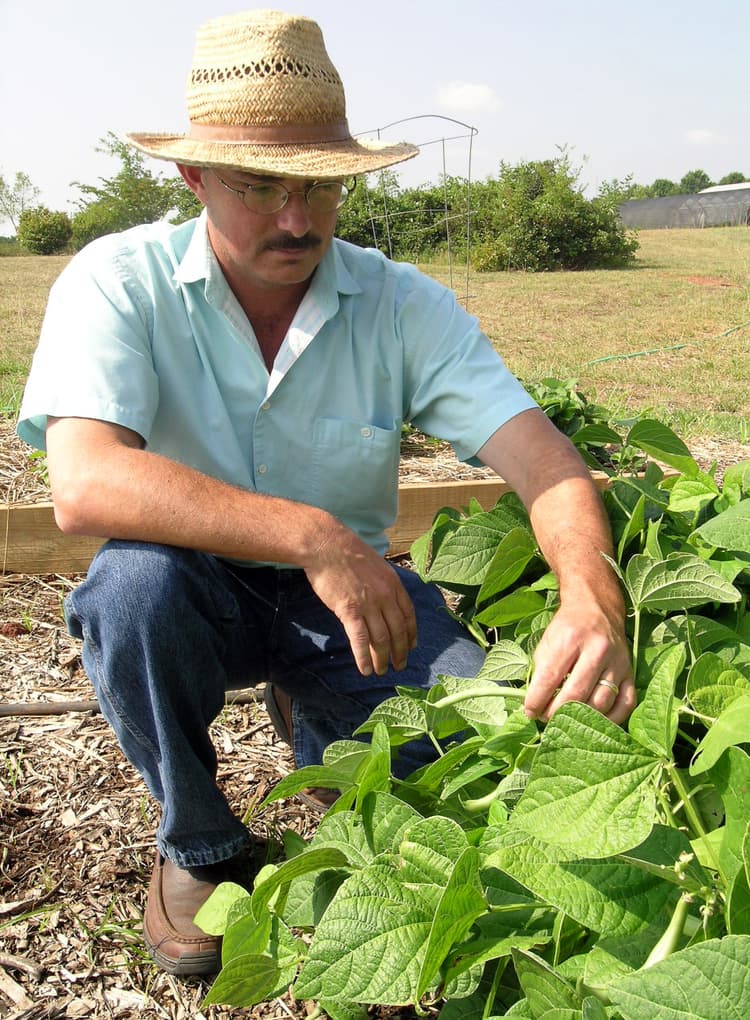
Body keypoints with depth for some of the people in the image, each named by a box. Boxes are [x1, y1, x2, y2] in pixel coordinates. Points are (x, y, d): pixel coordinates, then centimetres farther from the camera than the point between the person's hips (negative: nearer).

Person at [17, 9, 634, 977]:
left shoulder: (403, 305, -10)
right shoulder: (120, 282, -15)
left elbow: (540, 457, -19)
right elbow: (85, 484, -32)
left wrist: (592, 601, -41)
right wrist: (311, 536, -41)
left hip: (350, 591, 2)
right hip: (193, 591, -1)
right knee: (136, 577, -35)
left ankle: (316, 732, 16)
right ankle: (198, 845, -4)